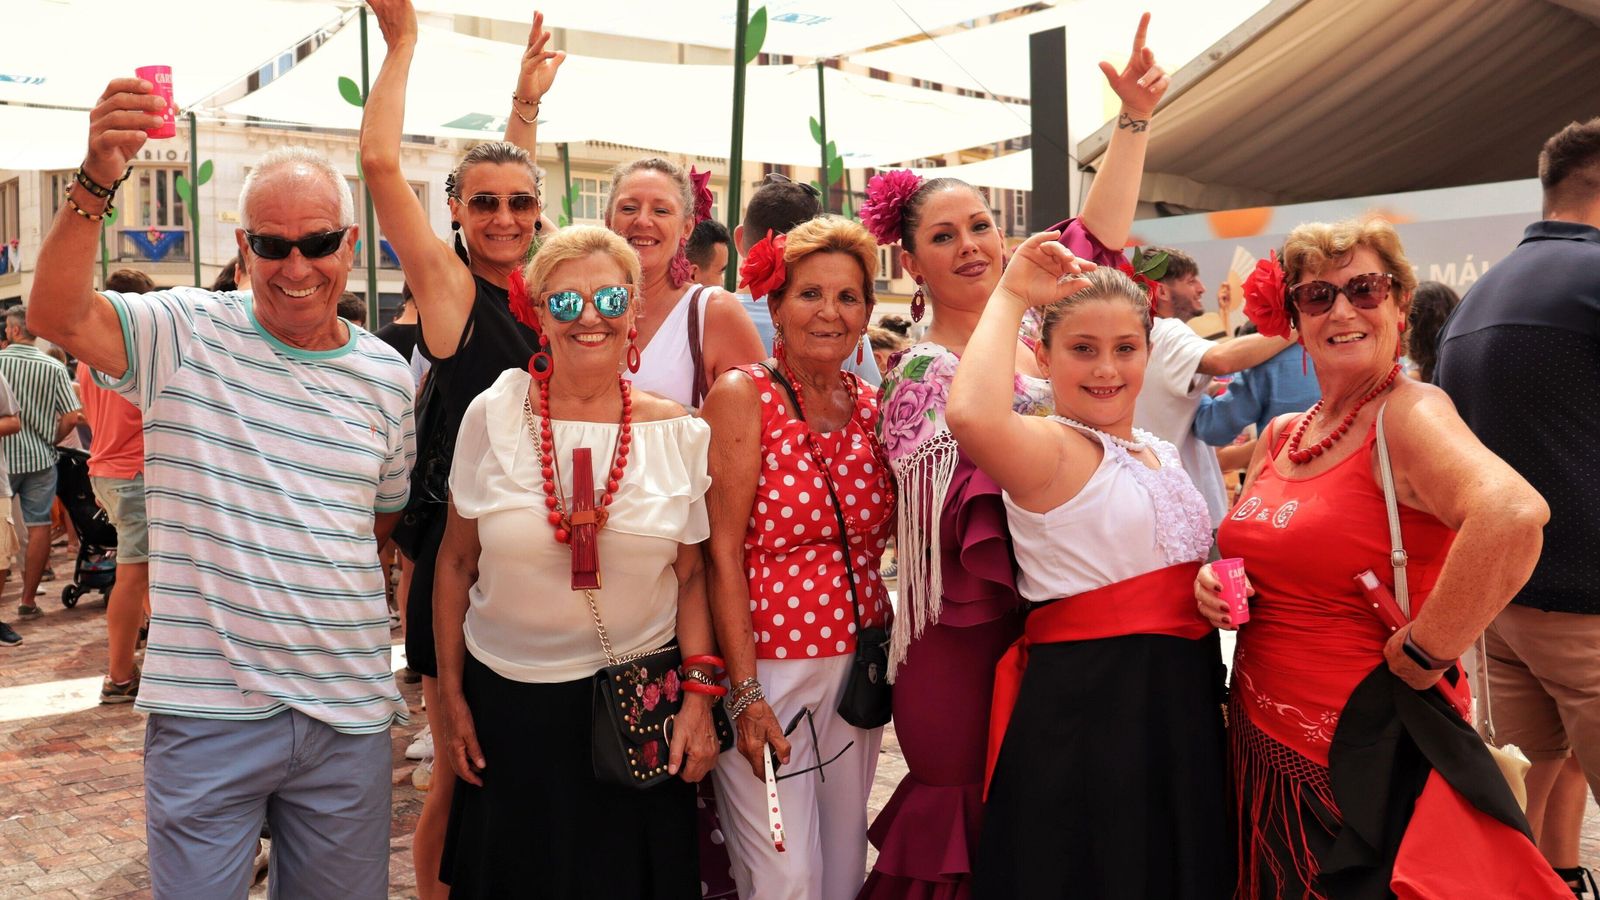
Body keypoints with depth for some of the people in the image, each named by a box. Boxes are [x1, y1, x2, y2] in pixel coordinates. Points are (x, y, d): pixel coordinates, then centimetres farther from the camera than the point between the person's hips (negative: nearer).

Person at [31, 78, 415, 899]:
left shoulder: (386, 375, 5)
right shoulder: (186, 336, -4)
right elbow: (56, 316, -22)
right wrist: (96, 183, -33)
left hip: (349, 713, 3)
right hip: (210, 713, -3)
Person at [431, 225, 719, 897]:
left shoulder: (679, 433, -3)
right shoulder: (494, 415, -5)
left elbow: (691, 577, 3)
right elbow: (456, 563, 3)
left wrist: (700, 697, -4)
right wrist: (449, 695, 3)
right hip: (507, 701, 0)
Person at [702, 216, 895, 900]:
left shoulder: (870, 405, 7)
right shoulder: (743, 396, -9)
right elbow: (723, 552, -12)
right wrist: (745, 691, -16)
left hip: (856, 663, 5)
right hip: (767, 666, -5)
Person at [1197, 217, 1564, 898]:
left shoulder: (1409, 414, -16)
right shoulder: (1281, 436, 5)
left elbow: (1514, 514, -36)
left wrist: (1422, 656, -26)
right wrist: (1216, 585, -2)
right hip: (1263, 741, 7)